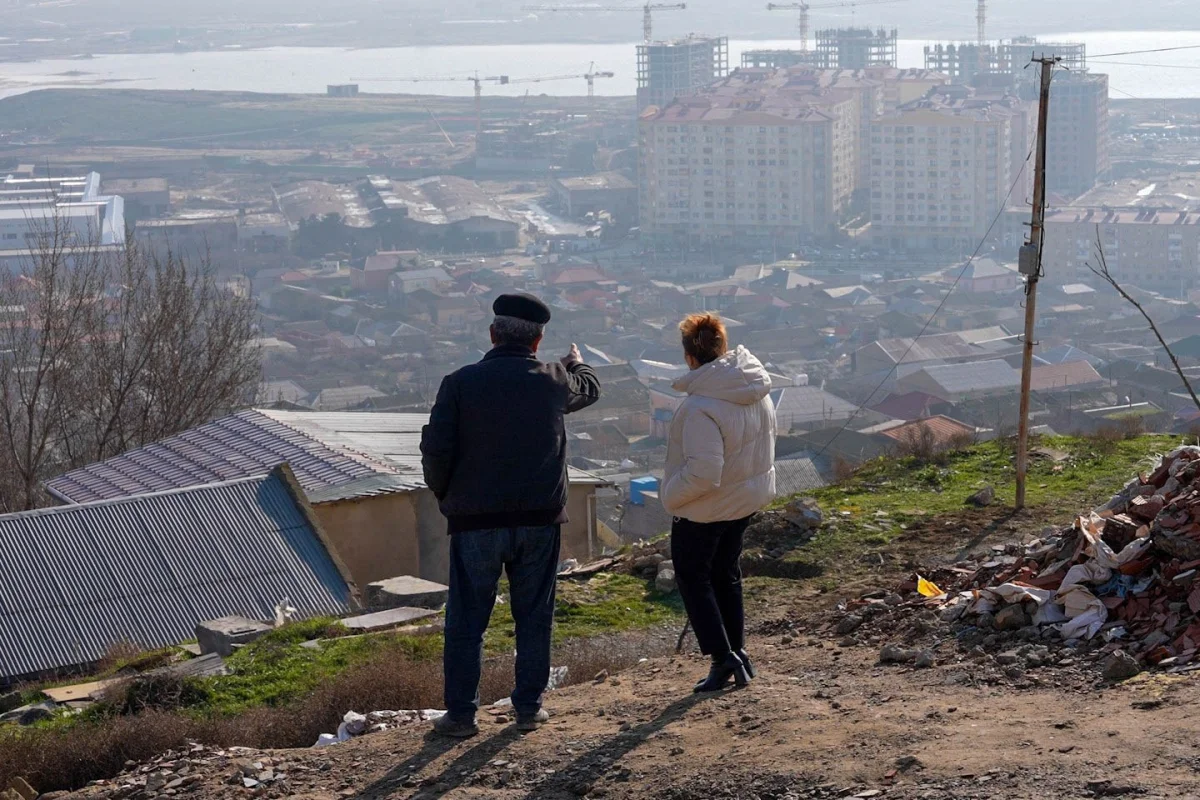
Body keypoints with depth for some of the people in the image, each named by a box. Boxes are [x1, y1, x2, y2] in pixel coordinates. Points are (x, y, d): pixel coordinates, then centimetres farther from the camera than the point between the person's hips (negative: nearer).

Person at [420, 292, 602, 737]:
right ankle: (529, 708, 16)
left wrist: (445, 496, 8)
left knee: (466, 621, 6)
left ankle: (461, 714, 7)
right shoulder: (554, 381, 0)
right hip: (540, 518, 2)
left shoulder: (460, 383, -8)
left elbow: (436, 449, -10)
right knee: (534, 618, 13)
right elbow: (589, 388, 24)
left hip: (475, 521, -2)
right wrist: (577, 363, 48)